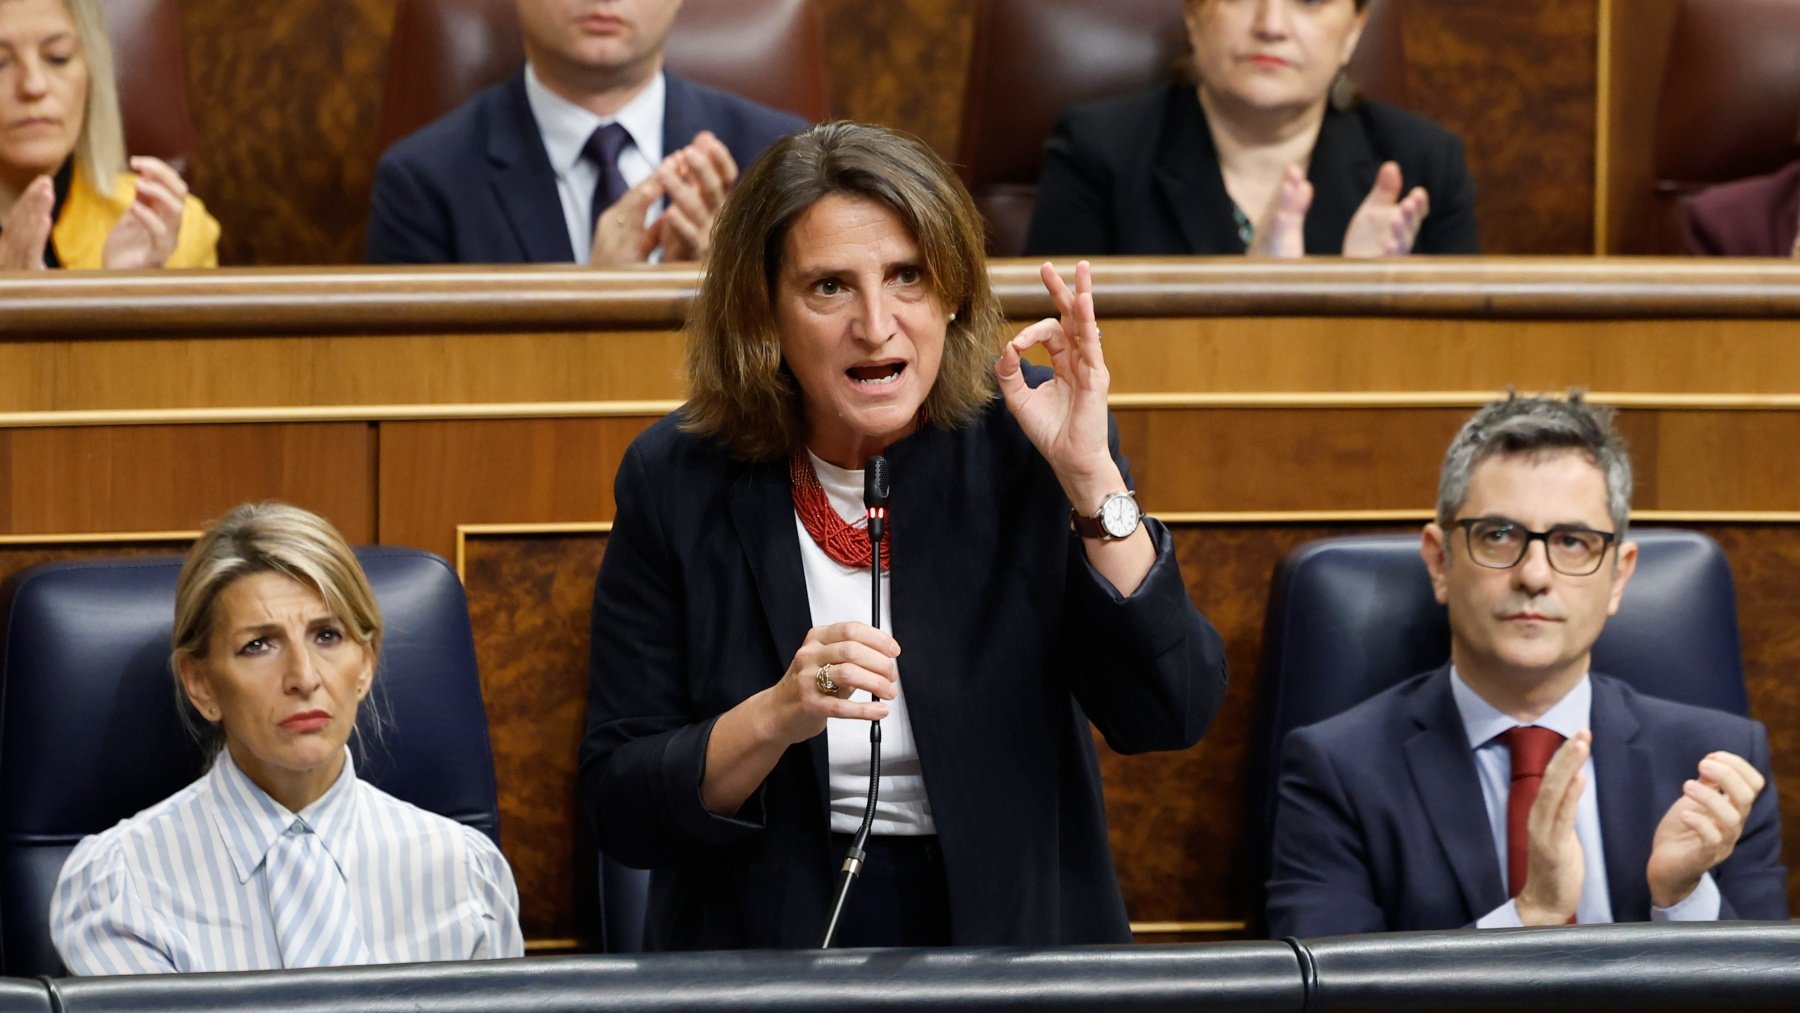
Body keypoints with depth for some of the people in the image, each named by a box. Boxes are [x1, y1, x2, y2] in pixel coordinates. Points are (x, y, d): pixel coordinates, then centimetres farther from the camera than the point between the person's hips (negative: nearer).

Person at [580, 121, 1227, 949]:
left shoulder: (1025, 444, 0)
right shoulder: (676, 482, 0)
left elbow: (1173, 716, -9)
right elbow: (620, 810, 0)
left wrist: (1092, 479, -17)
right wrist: (776, 718, -18)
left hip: (1015, 940, -1)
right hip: (766, 943, 1)